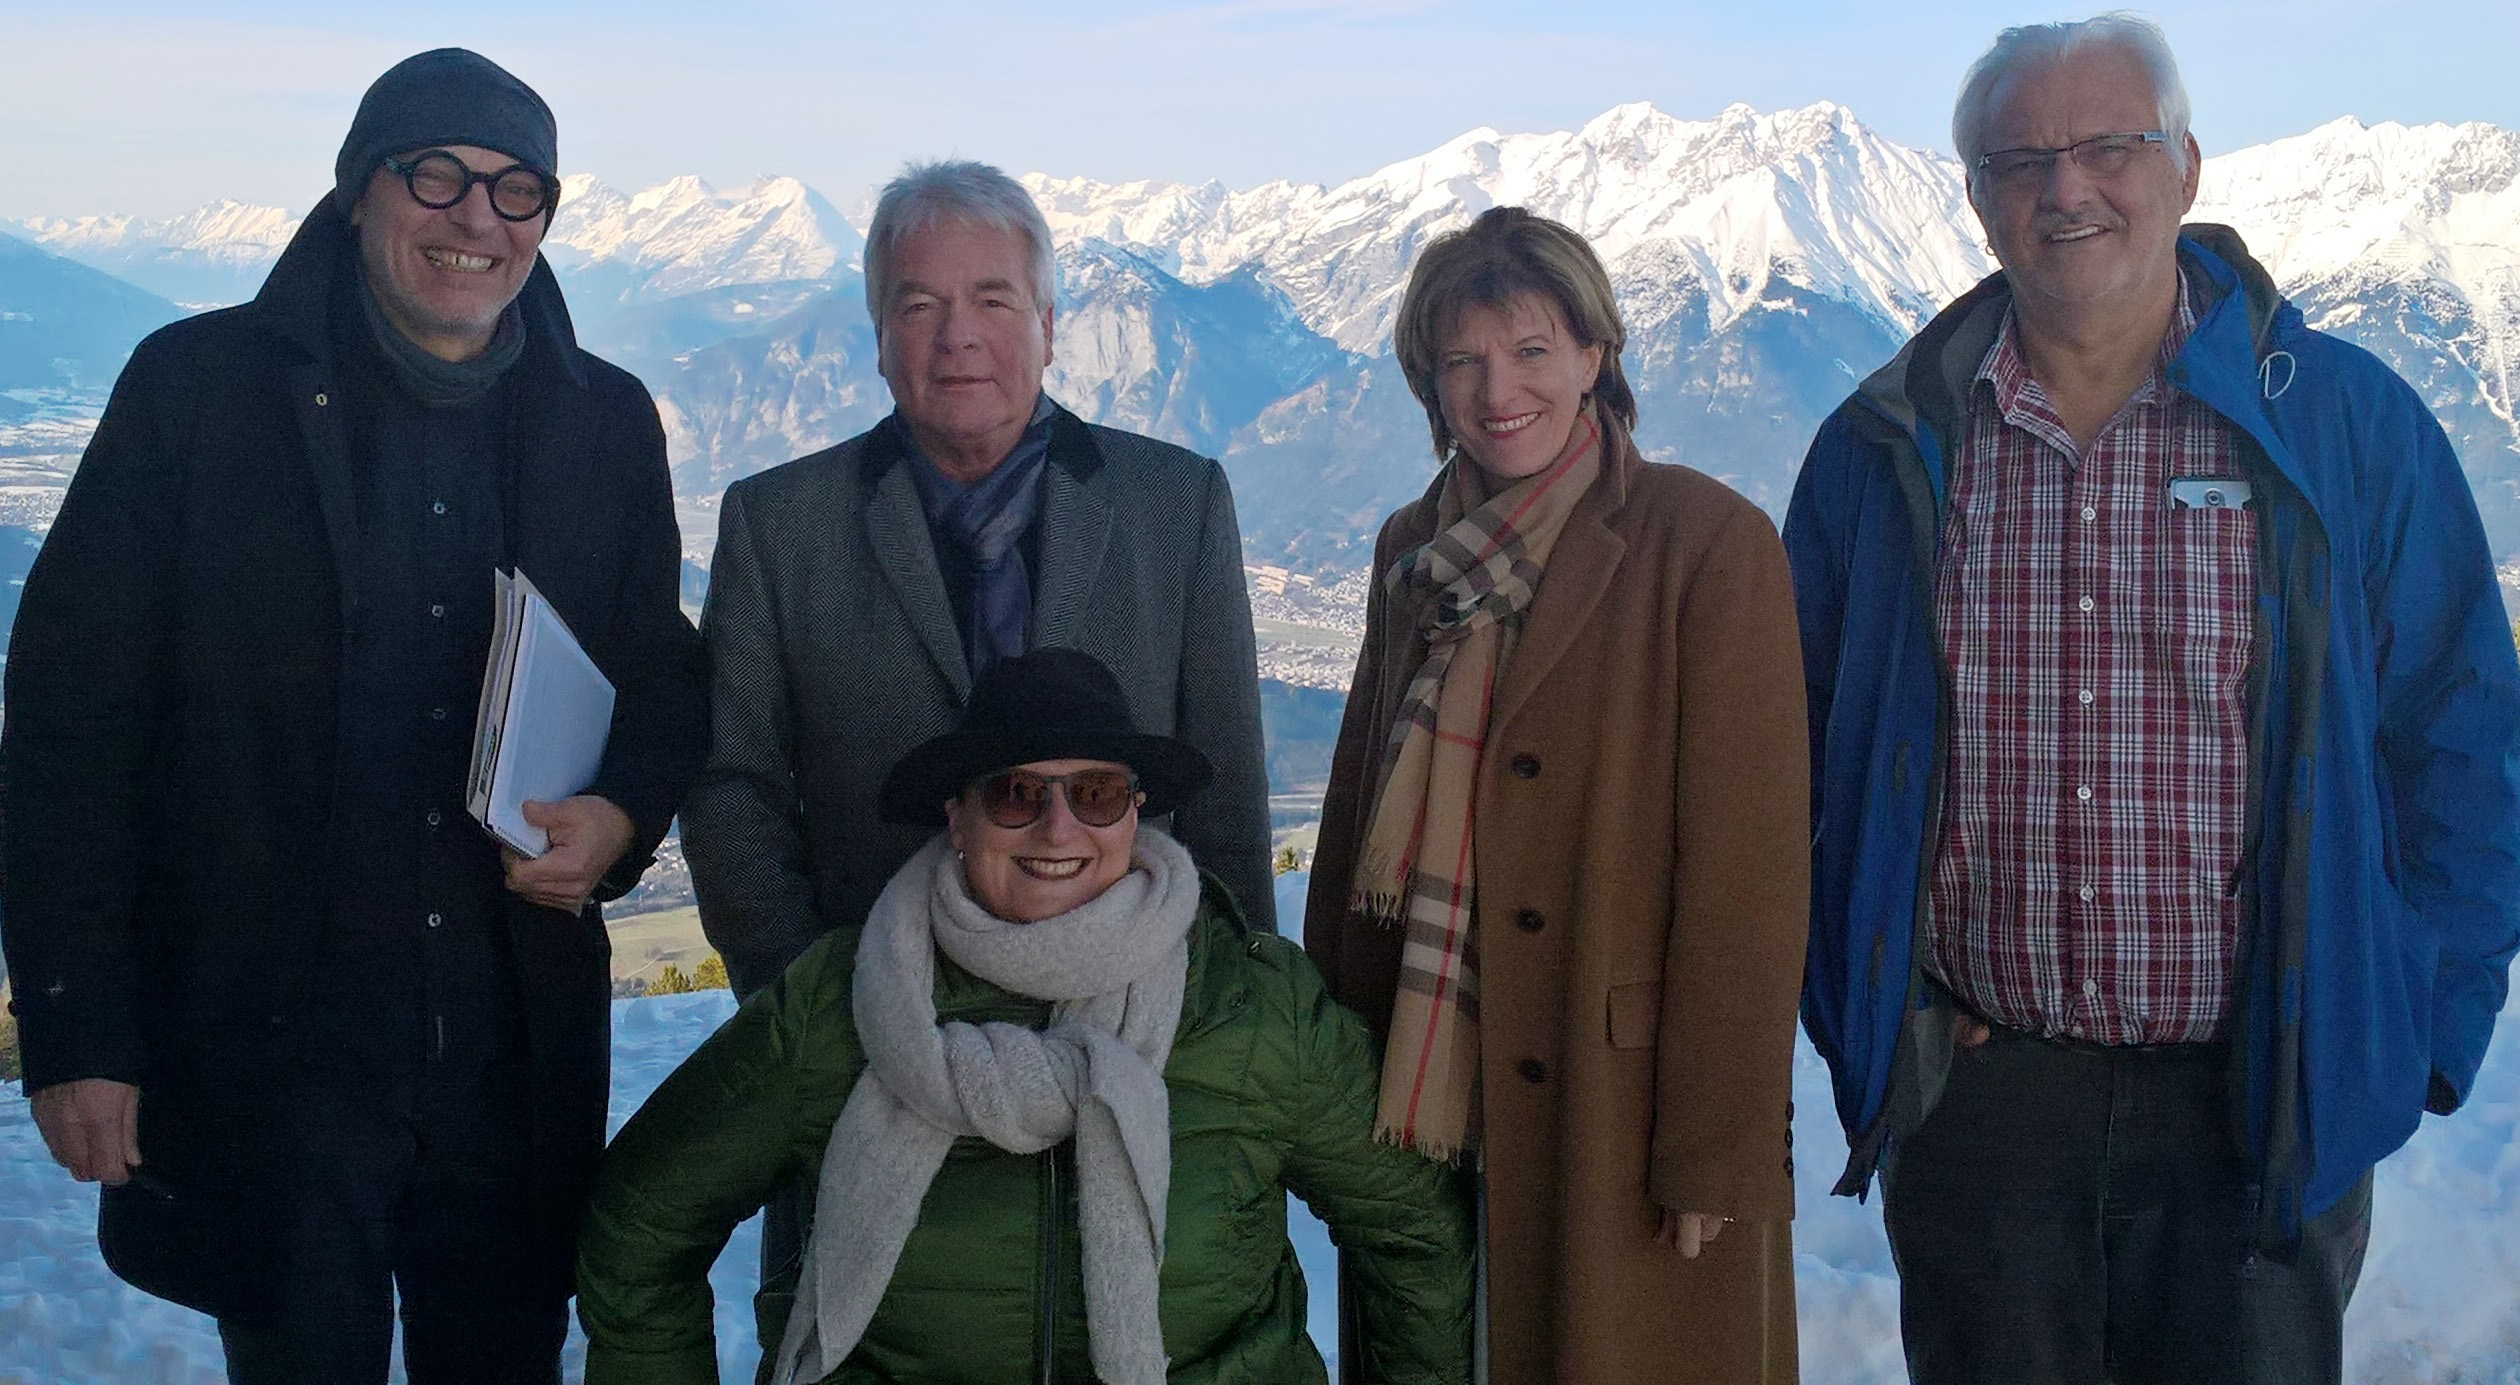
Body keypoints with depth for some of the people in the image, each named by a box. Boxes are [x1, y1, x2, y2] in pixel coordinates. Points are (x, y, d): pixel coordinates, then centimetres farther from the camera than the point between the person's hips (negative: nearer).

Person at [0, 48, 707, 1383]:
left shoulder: (606, 424, 6)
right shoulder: (200, 387, -4)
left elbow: (664, 674, 15)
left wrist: (624, 812, -8)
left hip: (520, 1056, 3)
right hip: (265, 1048, -3)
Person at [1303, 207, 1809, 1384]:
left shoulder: (1711, 546, -10)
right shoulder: (1416, 553, 7)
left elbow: (1748, 876, -13)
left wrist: (1718, 1149, -14)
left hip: (1621, 1103, -5)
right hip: (1429, 1096, 5)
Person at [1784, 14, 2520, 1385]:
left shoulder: (2351, 426, -3)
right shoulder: (1884, 449, 2)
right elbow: (1802, 749, 9)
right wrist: (1851, 1001, 3)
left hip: (2267, 1102, -1)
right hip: (1968, 1093, 2)